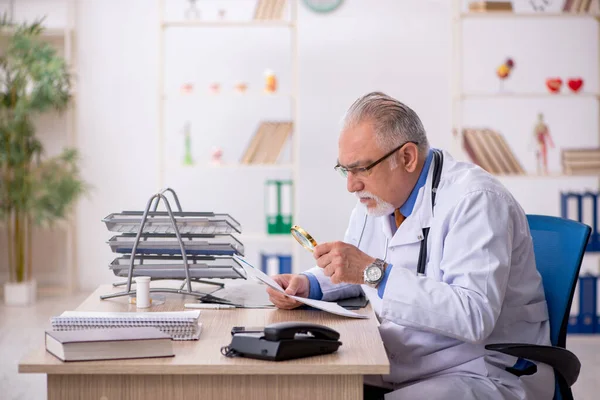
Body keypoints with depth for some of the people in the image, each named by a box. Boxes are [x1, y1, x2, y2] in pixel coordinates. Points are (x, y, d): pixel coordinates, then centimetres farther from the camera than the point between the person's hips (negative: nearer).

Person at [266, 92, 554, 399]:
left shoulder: (474, 200, -19)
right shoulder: (378, 194, 7)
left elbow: (474, 316, -30)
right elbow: (355, 273, 23)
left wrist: (375, 272, -30)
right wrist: (308, 284, 1)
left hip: (480, 375, -8)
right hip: (394, 372, 8)